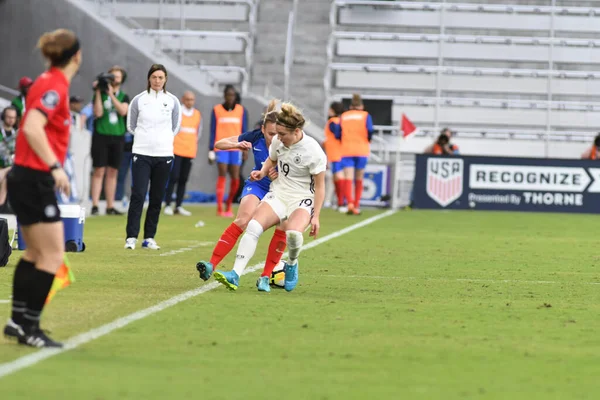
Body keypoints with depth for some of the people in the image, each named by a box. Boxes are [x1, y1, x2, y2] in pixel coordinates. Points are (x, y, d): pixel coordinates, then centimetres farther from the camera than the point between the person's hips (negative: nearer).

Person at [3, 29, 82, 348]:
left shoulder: (49, 83, 11)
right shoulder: (55, 86, -17)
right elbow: (32, 128, -29)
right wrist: (56, 167, -32)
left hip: (27, 178, 10)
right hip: (35, 180, -10)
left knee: (35, 253, 17)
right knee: (53, 256, -6)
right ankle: (29, 328, -4)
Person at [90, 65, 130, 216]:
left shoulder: (123, 96, 10)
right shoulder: (99, 94, 3)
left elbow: (123, 111, -10)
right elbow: (98, 113, -11)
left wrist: (111, 94, -14)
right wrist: (98, 92, -13)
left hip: (117, 137, 3)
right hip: (101, 136, -3)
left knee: (113, 172, 5)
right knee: (99, 171, -7)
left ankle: (110, 206, 9)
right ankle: (95, 205, -8)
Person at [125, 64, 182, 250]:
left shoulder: (172, 101, 4)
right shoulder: (139, 100, 1)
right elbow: (131, 125, 11)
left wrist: (163, 139, 10)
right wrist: (145, 137, 10)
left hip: (163, 155, 2)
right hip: (142, 154, -2)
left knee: (157, 198, 4)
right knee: (138, 195, -10)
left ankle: (149, 238, 11)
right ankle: (131, 237, -9)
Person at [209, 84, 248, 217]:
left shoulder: (241, 110, 9)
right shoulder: (217, 110, 5)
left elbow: (244, 130, 9)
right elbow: (213, 131, 5)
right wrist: (211, 150, 0)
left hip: (236, 148, 2)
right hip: (221, 148, -2)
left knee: (235, 179, -3)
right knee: (222, 175, -11)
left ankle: (229, 206, 17)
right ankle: (219, 208, -10)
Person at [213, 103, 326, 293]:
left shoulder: (313, 152, -17)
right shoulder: (278, 141, -2)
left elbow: (319, 186, -10)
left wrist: (316, 216, -13)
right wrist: (263, 172, -1)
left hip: (303, 200, -5)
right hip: (278, 193, 5)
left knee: (293, 233, -34)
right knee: (253, 226, -21)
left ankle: (291, 264, 0)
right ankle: (235, 275, -24)